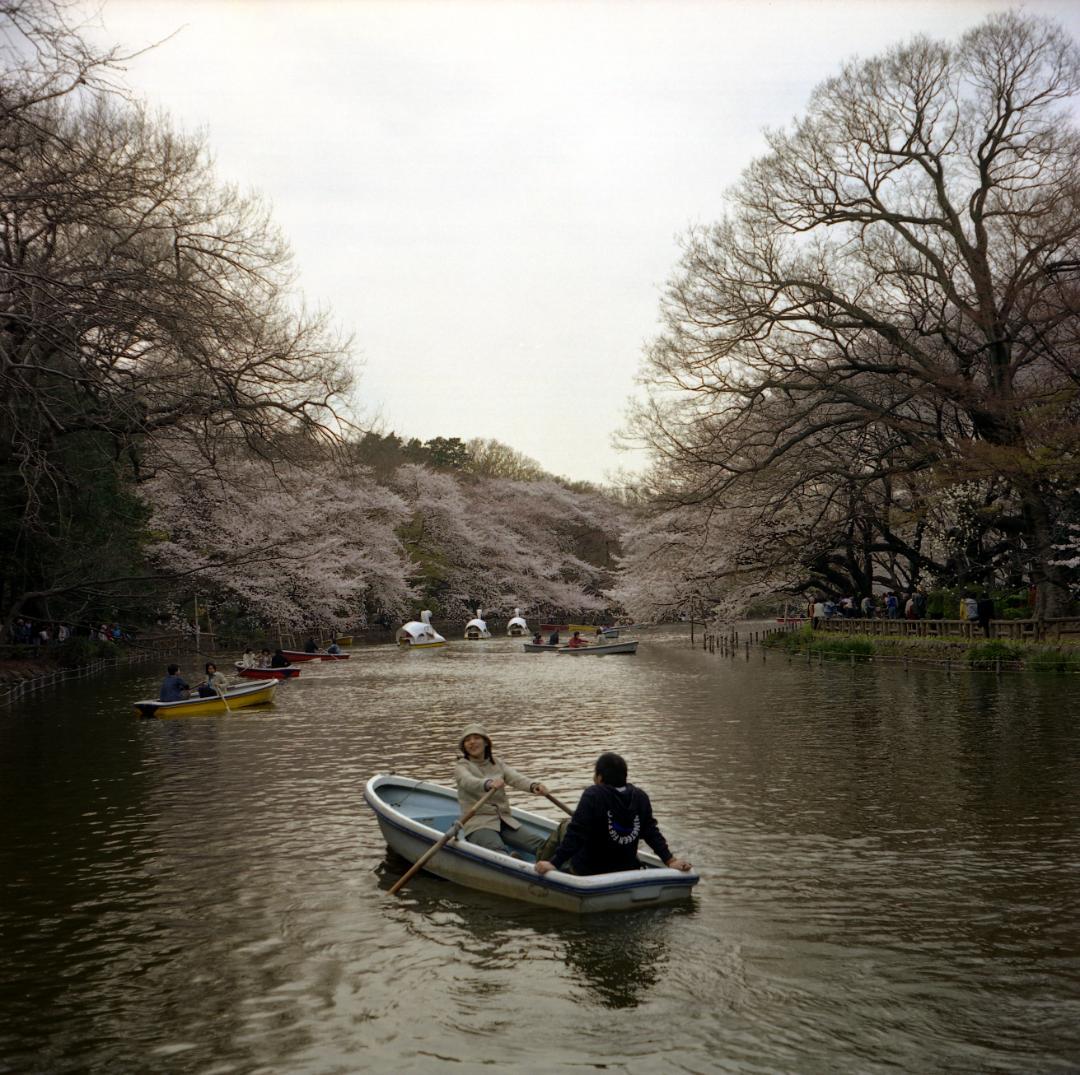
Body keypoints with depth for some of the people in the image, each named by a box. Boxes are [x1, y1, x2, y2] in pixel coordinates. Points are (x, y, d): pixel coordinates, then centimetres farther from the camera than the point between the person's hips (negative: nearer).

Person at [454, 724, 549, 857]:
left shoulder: (497, 763, 19)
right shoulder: (462, 766, 5)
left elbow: (515, 778, -1)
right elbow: (469, 782, -20)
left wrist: (533, 785, -24)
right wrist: (489, 784, -43)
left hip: (505, 820, 5)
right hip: (477, 824, -5)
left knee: (541, 844, -18)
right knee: (499, 851, -36)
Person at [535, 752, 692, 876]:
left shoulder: (592, 796, -22)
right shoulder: (640, 797, -5)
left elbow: (576, 834, -27)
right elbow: (651, 832, -5)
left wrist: (554, 863, -26)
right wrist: (670, 860, 0)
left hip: (587, 872, -5)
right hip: (628, 870, 5)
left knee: (565, 826, 19)